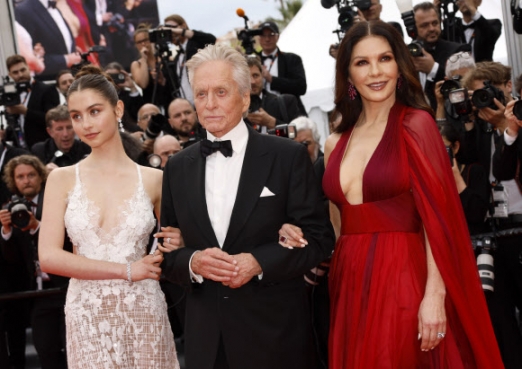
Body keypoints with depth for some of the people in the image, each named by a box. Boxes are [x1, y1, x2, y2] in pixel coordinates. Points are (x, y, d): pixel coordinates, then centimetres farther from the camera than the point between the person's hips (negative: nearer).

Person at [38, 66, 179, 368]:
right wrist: (127, 270, -10)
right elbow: (49, 257, -7)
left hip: (143, 312, 0)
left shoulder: (153, 179, 2)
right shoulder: (62, 179, 2)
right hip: (87, 316, 0)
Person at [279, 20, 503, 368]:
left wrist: (435, 295, -19)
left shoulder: (415, 124, -5)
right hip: (350, 284, 6)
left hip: (403, 281, -5)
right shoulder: (337, 143, 12)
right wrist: (300, 235, 0)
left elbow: (437, 215, -11)